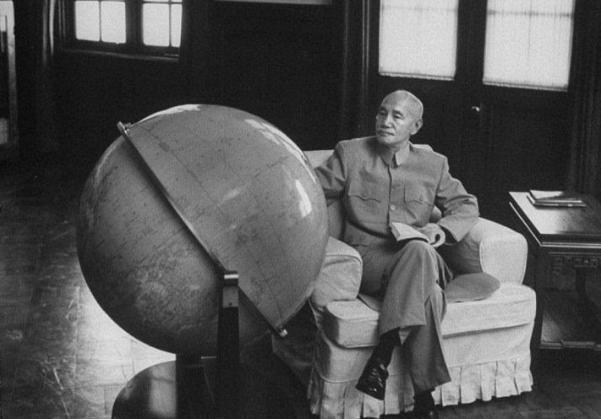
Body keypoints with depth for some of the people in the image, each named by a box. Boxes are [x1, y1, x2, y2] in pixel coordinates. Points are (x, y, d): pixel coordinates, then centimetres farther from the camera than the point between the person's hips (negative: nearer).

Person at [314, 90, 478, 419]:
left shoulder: (433, 164, 16)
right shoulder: (350, 153, 12)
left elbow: (466, 205, 19)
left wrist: (442, 229, -2)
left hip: (417, 257, 2)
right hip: (367, 259, -2)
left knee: (420, 251, -39)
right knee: (429, 294, -34)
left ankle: (382, 354, -37)